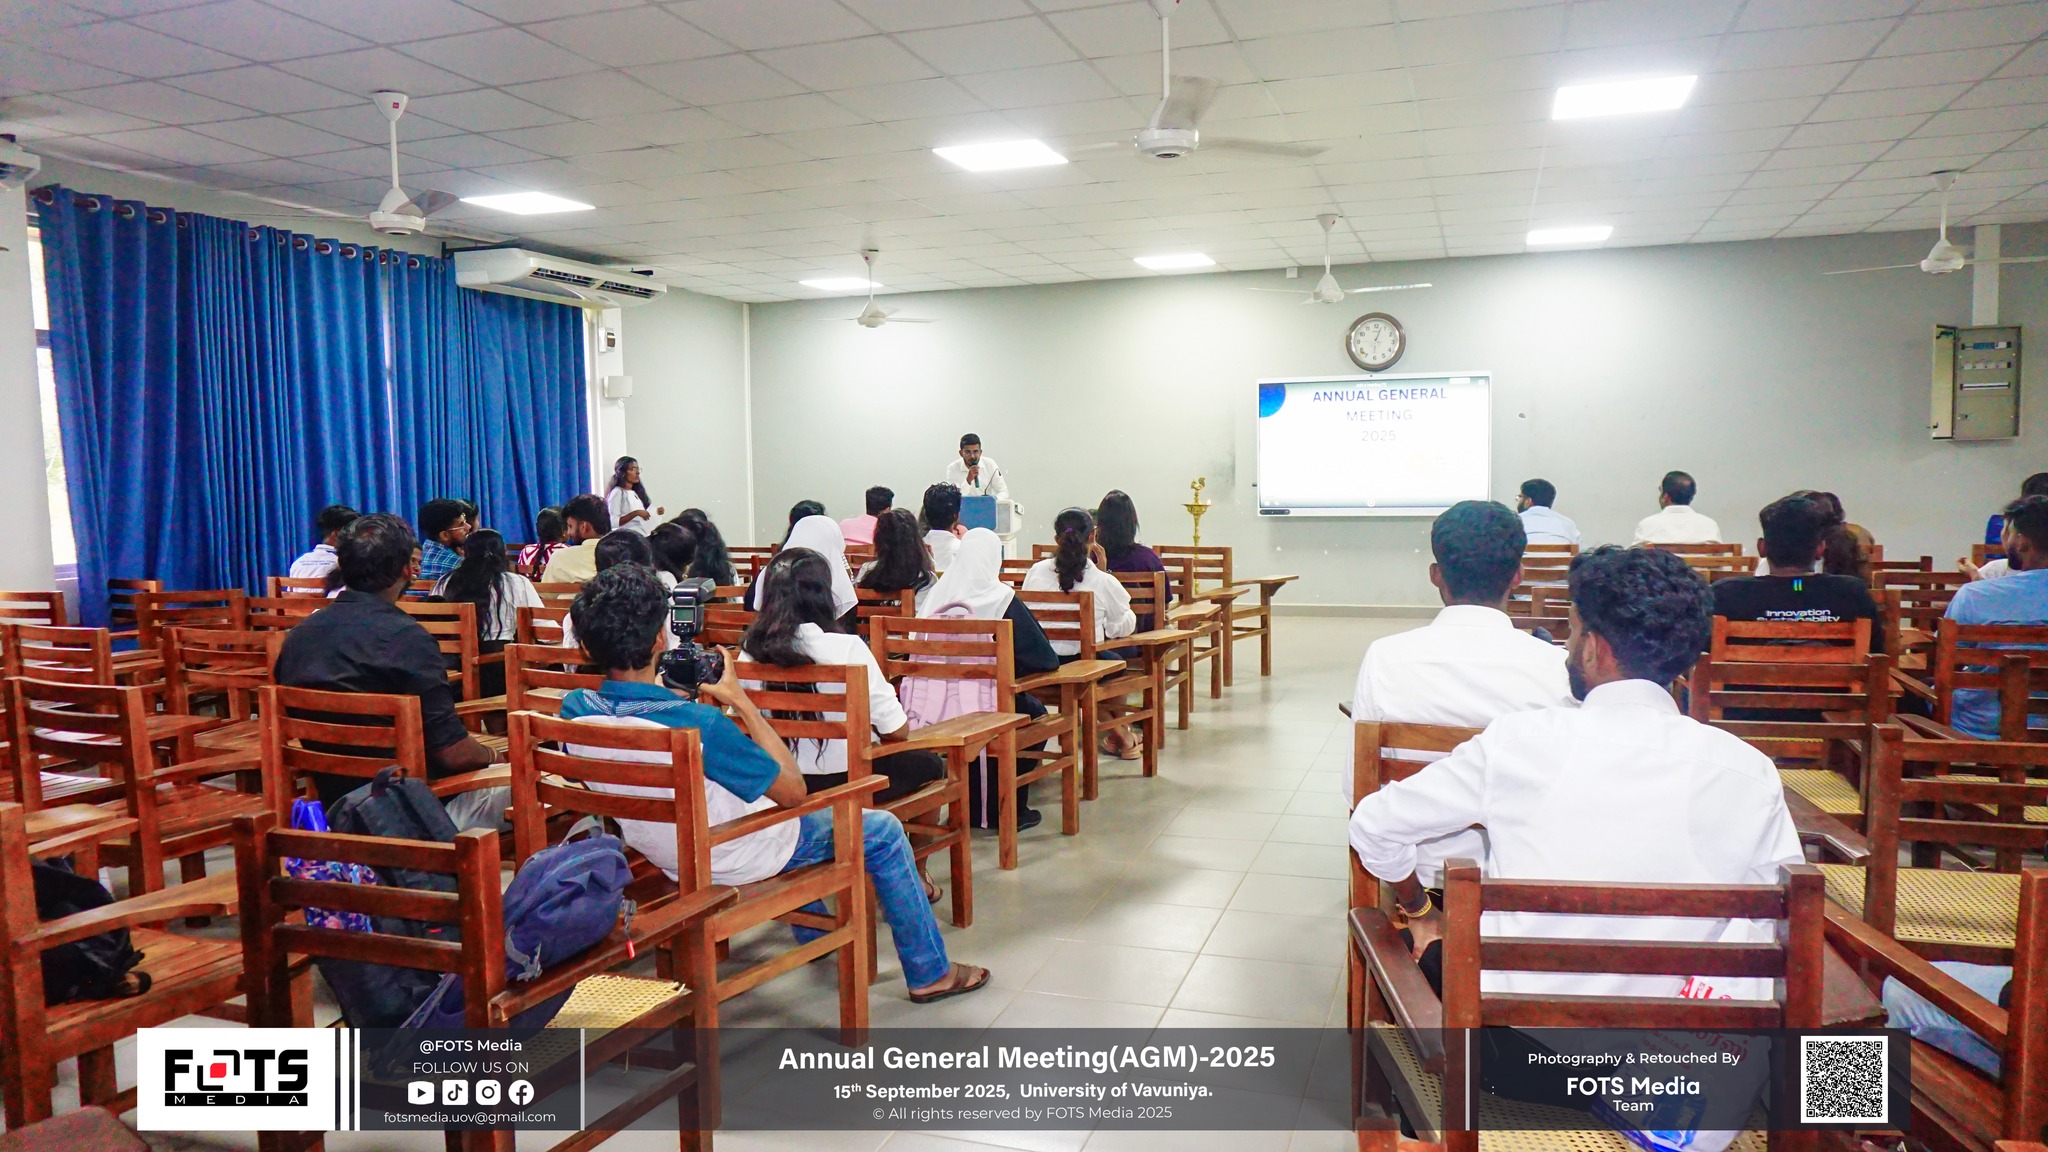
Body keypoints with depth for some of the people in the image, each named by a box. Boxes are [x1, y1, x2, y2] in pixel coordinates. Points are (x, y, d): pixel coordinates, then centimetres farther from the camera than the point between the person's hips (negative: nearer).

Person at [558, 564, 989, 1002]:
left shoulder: (575, 709, -16)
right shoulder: (695, 724, -37)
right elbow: (794, 790, -25)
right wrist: (739, 700, -21)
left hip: (665, 858, 7)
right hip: (733, 860, -7)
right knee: (884, 831, 9)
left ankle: (816, 932, 50)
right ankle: (930, 973, 21)